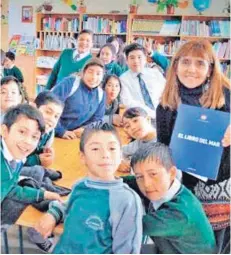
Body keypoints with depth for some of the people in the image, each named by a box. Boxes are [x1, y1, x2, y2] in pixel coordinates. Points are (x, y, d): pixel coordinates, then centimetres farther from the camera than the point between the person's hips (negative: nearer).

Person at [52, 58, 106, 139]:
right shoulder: (70, 83, -9)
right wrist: (61, 131, -20)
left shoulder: (101, 94, 5)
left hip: (77, 137, 4)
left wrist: (85, 129, -11)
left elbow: (97, 119, 9)